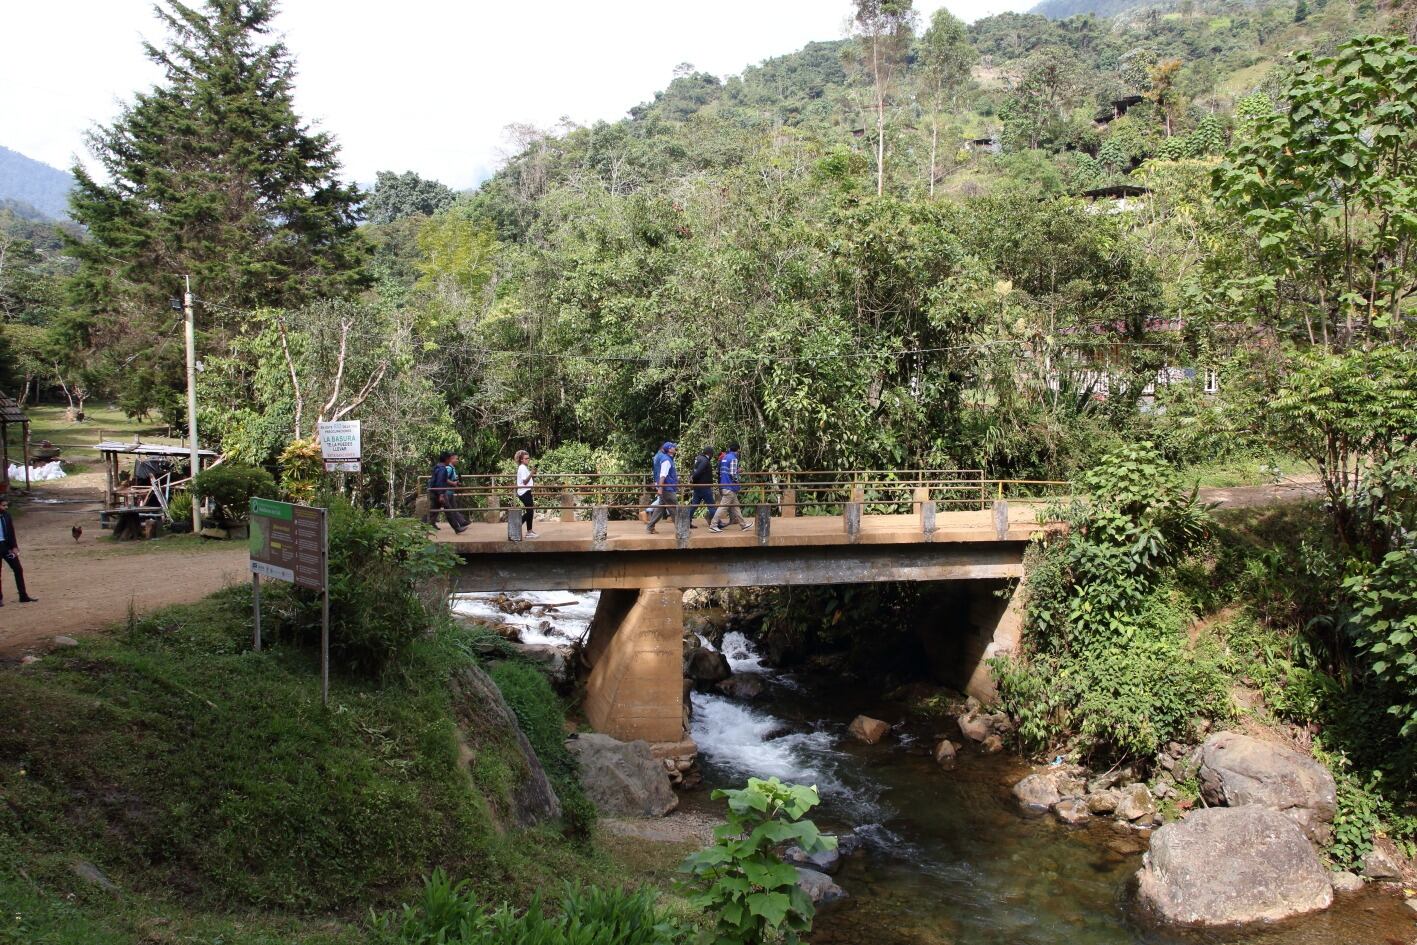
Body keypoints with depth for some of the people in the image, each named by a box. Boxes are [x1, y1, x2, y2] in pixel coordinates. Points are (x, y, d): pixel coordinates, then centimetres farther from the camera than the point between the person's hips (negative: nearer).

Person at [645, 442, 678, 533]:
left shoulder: (668, 459, 16)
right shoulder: (666, 460, -15)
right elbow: (662, 475, -23)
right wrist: (660, 488, -27)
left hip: (667, 489, 10)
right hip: (667, 489, -10)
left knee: (660, 508, 13)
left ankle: (650, 526, 15)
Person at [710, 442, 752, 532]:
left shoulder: (724, 457, 13)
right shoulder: (733, 458, -13)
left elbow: (720, 472, 18)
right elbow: (733, 474, -18)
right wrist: (739, 482, -4)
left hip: (724, 486, 9)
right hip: (730, 487, -9)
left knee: (735, 506, 14)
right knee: (723, 507, -6)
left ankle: (743, 525, 20)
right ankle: (713, 525, -6)